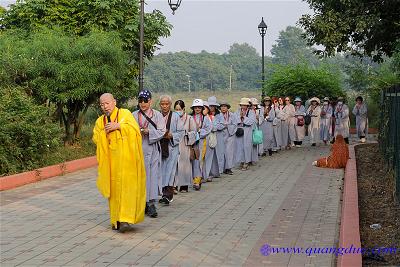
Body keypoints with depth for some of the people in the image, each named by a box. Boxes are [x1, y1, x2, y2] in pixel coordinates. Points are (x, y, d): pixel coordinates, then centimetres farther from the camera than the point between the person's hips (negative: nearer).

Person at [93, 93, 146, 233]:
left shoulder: (125, 113, 3)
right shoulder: (100, 121, 15)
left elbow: (135, 129, -7)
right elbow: (96, 139, 9)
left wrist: (118, 126, -13)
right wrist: (104, 132, -7)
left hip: (126, 158, -3)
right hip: (111, 160, 4)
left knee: (126, 186, -10)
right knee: (114, 188, 2)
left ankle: (126, 218, -14)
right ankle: (116, 220, 8)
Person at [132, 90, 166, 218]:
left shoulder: (157, 115, 5)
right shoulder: (134, 115, 9)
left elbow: (161, 132, -3)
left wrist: (148, 132, -16)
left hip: (152, 149, -1)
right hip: (138, 149, 1)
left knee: (153, 174, -5)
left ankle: (151, 203, -4)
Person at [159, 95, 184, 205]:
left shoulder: (175, 116, 1)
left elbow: (181, 132, 2)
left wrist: (171, 135, -14)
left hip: (172, 147, -2)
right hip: (160, 147, 2)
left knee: (170, 171, -8)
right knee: (162, 170, 5)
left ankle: (167, 195, -10)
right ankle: (166, 194, 15)